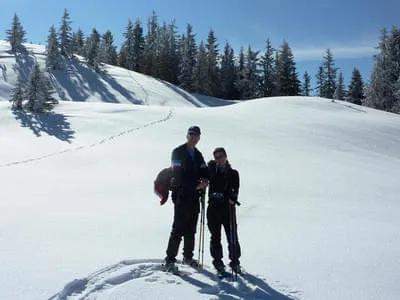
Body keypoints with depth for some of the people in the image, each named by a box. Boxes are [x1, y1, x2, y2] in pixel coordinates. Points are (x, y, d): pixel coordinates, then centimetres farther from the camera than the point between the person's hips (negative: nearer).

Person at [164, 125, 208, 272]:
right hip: (181, 196, -7)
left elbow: (205, 172, 15)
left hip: (194, 196, 7)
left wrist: (205, 180, -8)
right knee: (178, 229, -8)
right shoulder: (178, 152, -6)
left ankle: (188, 257, 25)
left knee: (191, 230, 13)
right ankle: (170, 260, -4)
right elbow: (178, 177, -13)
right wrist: (196, 185, -14)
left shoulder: (198, 155, 17)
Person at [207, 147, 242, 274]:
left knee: (232, 237, 1)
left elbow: (235, 189, -2)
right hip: (214, 207, 0)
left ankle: (235, 261, 15)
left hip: (228, 207, 0)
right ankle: (217, 261, 19)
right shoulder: (212, 170, 8)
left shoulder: (233, 173, 7)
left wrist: (232, 199, -18)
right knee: (215, 237, 5)